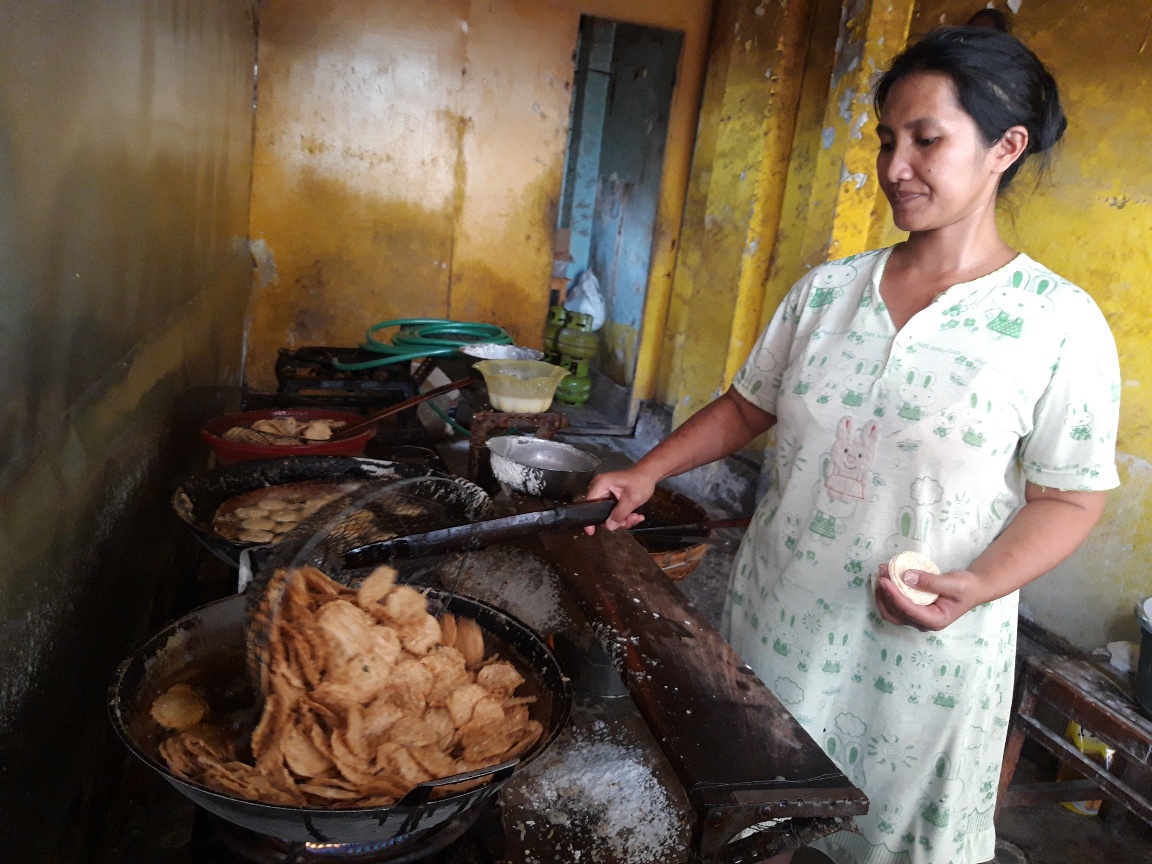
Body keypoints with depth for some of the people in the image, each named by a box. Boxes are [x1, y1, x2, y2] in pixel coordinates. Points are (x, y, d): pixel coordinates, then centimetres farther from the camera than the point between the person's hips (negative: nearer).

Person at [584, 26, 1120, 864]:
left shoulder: (1061, 323, -11)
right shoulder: (827, 289, 0)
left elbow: (1067, 498, -7)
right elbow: (750, 405, 9)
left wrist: (977, 586, -24)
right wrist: (646, 473, 0)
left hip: (920, 647, -3)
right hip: (777, 616, 4)